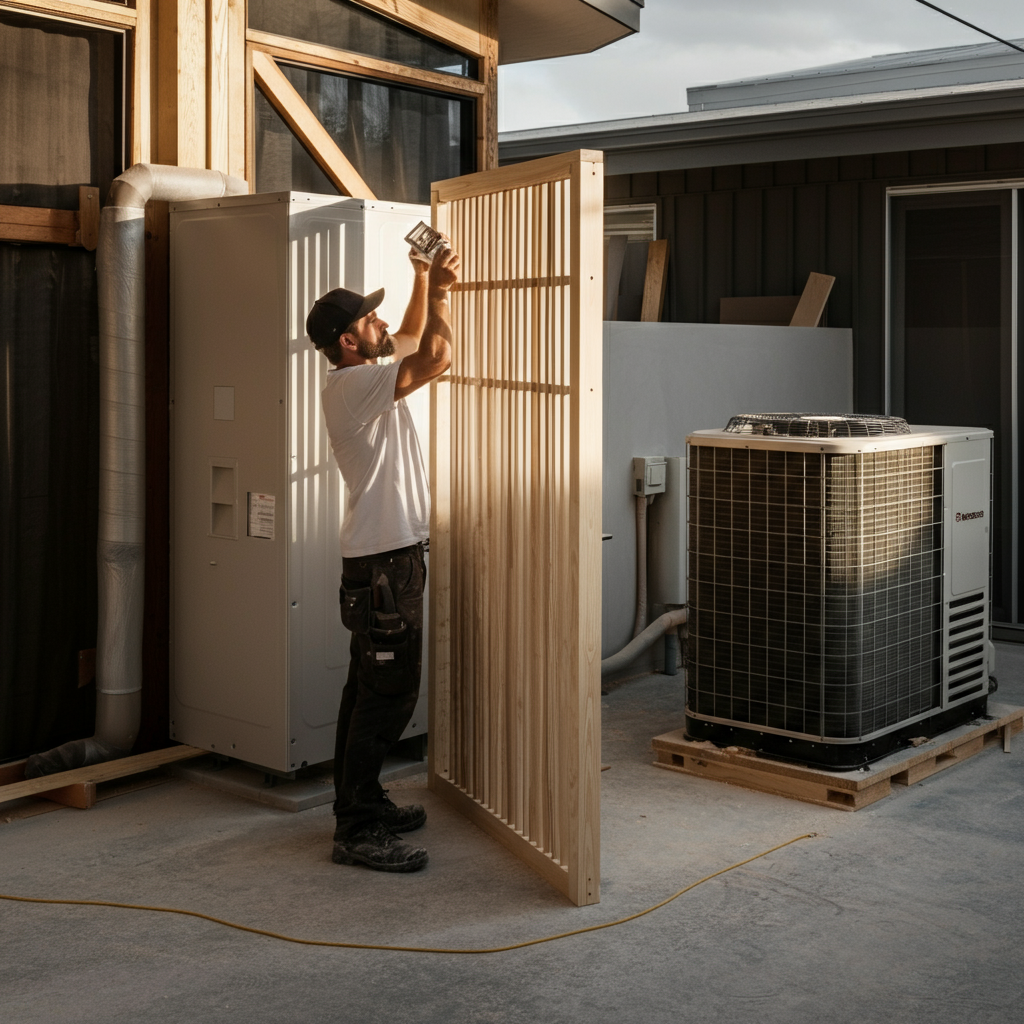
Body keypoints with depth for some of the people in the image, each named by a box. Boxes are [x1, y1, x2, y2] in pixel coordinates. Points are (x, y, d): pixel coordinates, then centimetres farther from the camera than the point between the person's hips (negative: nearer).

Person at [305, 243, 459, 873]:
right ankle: (357, 832, -5)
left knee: (371, 689, 16)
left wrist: (423, 279, 19)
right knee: (388, 693, -9)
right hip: (384, 563, -11)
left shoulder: (362, 376, 13)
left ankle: (362, 804, 26)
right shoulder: (354, 385, -17)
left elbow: (411, 341, 30)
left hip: (387, 557, 11)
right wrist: (439, 292, -10)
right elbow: (436, 356, -27)